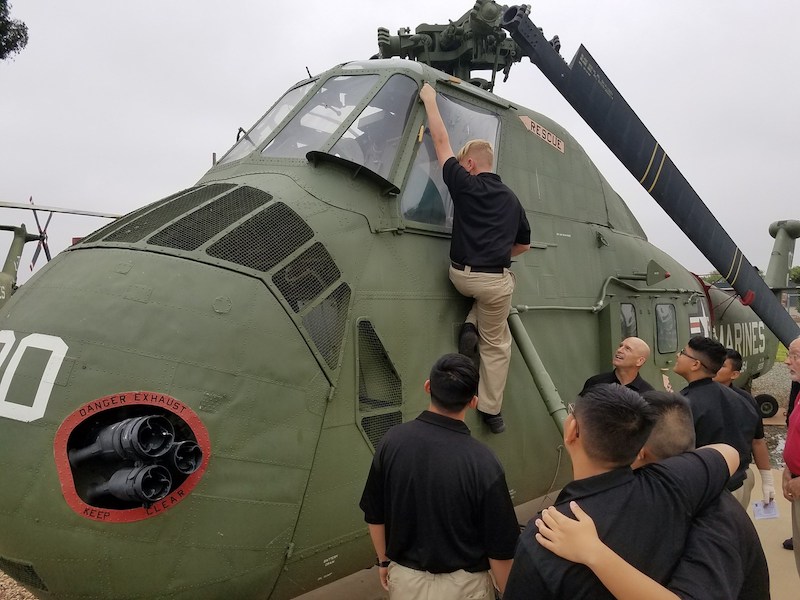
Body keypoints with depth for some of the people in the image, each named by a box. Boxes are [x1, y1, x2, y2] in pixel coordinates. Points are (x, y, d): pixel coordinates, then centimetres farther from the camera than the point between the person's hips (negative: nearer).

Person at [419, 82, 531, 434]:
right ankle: (491, 409, 15)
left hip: (461, 275, -1)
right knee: (496, 344, 13)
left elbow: (441, 142, 8)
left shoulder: (465, 185, -3)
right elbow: (523, 245, 20)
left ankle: (471, 325, 14)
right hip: (496, 281, 1)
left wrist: (430, 100, 18)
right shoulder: (511, 199, 10)